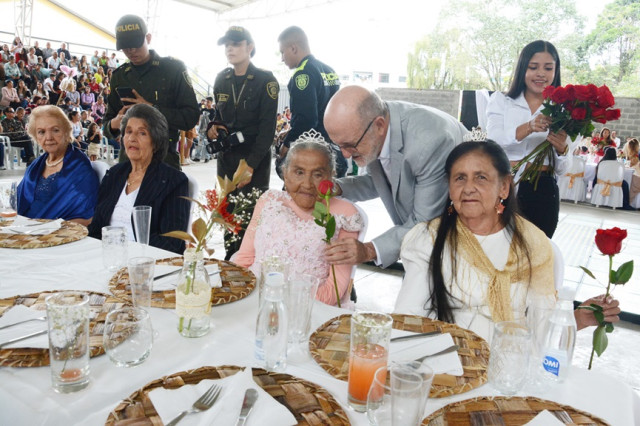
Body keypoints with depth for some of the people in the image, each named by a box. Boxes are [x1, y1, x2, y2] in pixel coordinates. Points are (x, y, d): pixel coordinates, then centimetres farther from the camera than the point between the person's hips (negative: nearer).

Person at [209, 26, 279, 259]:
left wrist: (251, 165, -19)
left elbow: (267, 128, -13)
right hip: (226, 157, 5)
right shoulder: (221, 79, 9)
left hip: (256, 158, -5)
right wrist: (212, 128, -2)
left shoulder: (265, 80, -8)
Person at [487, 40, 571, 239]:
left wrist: (562, 149, -16)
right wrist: (528, 127, -27)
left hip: (543, 193, 1)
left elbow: (562, 169, 5)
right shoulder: (501, 101, 7)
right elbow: (493, 141, -11)